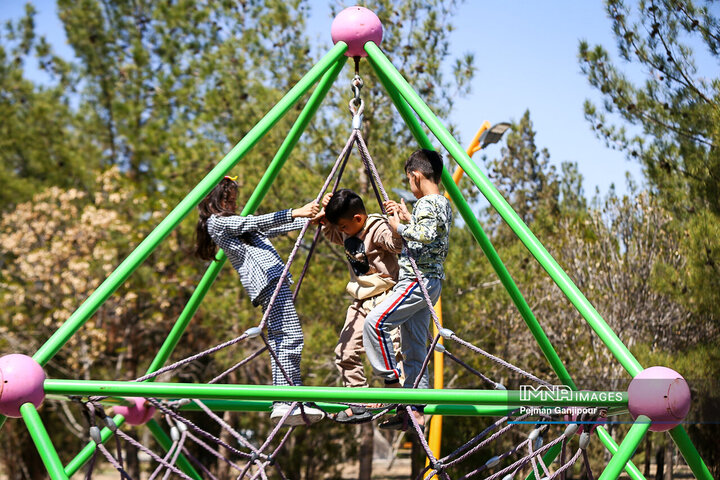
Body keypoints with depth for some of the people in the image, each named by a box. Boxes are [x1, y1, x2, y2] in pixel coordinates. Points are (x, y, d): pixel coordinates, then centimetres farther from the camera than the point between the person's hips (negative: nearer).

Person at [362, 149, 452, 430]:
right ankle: (415, 410, 7)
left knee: (375, 322, -18)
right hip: (427, 282, 10)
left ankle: (392, 381, -13)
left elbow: (426, 235, -30)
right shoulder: (443, 204, 17)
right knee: (415, 349, 8)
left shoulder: (427, 204, -13)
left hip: (417, 279, -10)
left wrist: (400, 228, -17)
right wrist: (407, 217, 26)